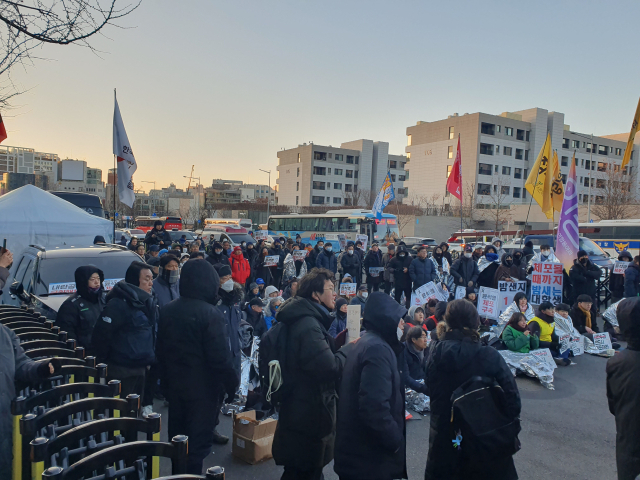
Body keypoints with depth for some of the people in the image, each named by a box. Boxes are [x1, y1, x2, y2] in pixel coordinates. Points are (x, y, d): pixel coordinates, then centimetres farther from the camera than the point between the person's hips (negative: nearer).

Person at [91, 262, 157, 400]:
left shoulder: (148, 301, 8)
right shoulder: (118, 303, -18)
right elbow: (101, 335, -20)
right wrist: (104, 361, -11)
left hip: (140, 367, 8)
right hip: (122, 370, -8)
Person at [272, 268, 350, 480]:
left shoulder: (308, 320, 10)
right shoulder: (308, 325, -25)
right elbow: (330, 368, -30)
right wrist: (349, 348, -14)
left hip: (304, 411, 11)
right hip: (308, 414, -11)